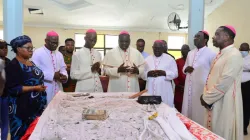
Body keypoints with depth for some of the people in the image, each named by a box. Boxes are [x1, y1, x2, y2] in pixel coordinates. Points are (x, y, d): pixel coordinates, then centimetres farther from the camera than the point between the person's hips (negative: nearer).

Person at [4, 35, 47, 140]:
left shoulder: (31, 63, 12)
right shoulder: (13, 65, -12)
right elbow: (13, 88, -19)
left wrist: (41, 87, 14)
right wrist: (35, 88, -22)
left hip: (36, 106, 8)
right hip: (22, 108, -7)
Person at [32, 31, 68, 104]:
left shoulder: (59, 54, 14)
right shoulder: (38, 53, -6)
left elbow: (63, 68, 15)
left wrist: (64, 76, -8)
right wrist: (53, 75, -19)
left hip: (58, 89, 6)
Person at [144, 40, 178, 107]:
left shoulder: (170, 59, 3)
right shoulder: (147, 59, 10)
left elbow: (175, 73, 1)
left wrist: (164, 73, -15)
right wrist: (148, 73, -12)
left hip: (164, 91, -2)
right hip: (151, 90, 2)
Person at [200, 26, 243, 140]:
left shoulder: (234, 55, -17)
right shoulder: (220, 54, 13)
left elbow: (224, 83, -23)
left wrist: (206, 98, -14)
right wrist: (206, 96, 3)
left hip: (225, 104, -9)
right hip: (214, 102, 9)